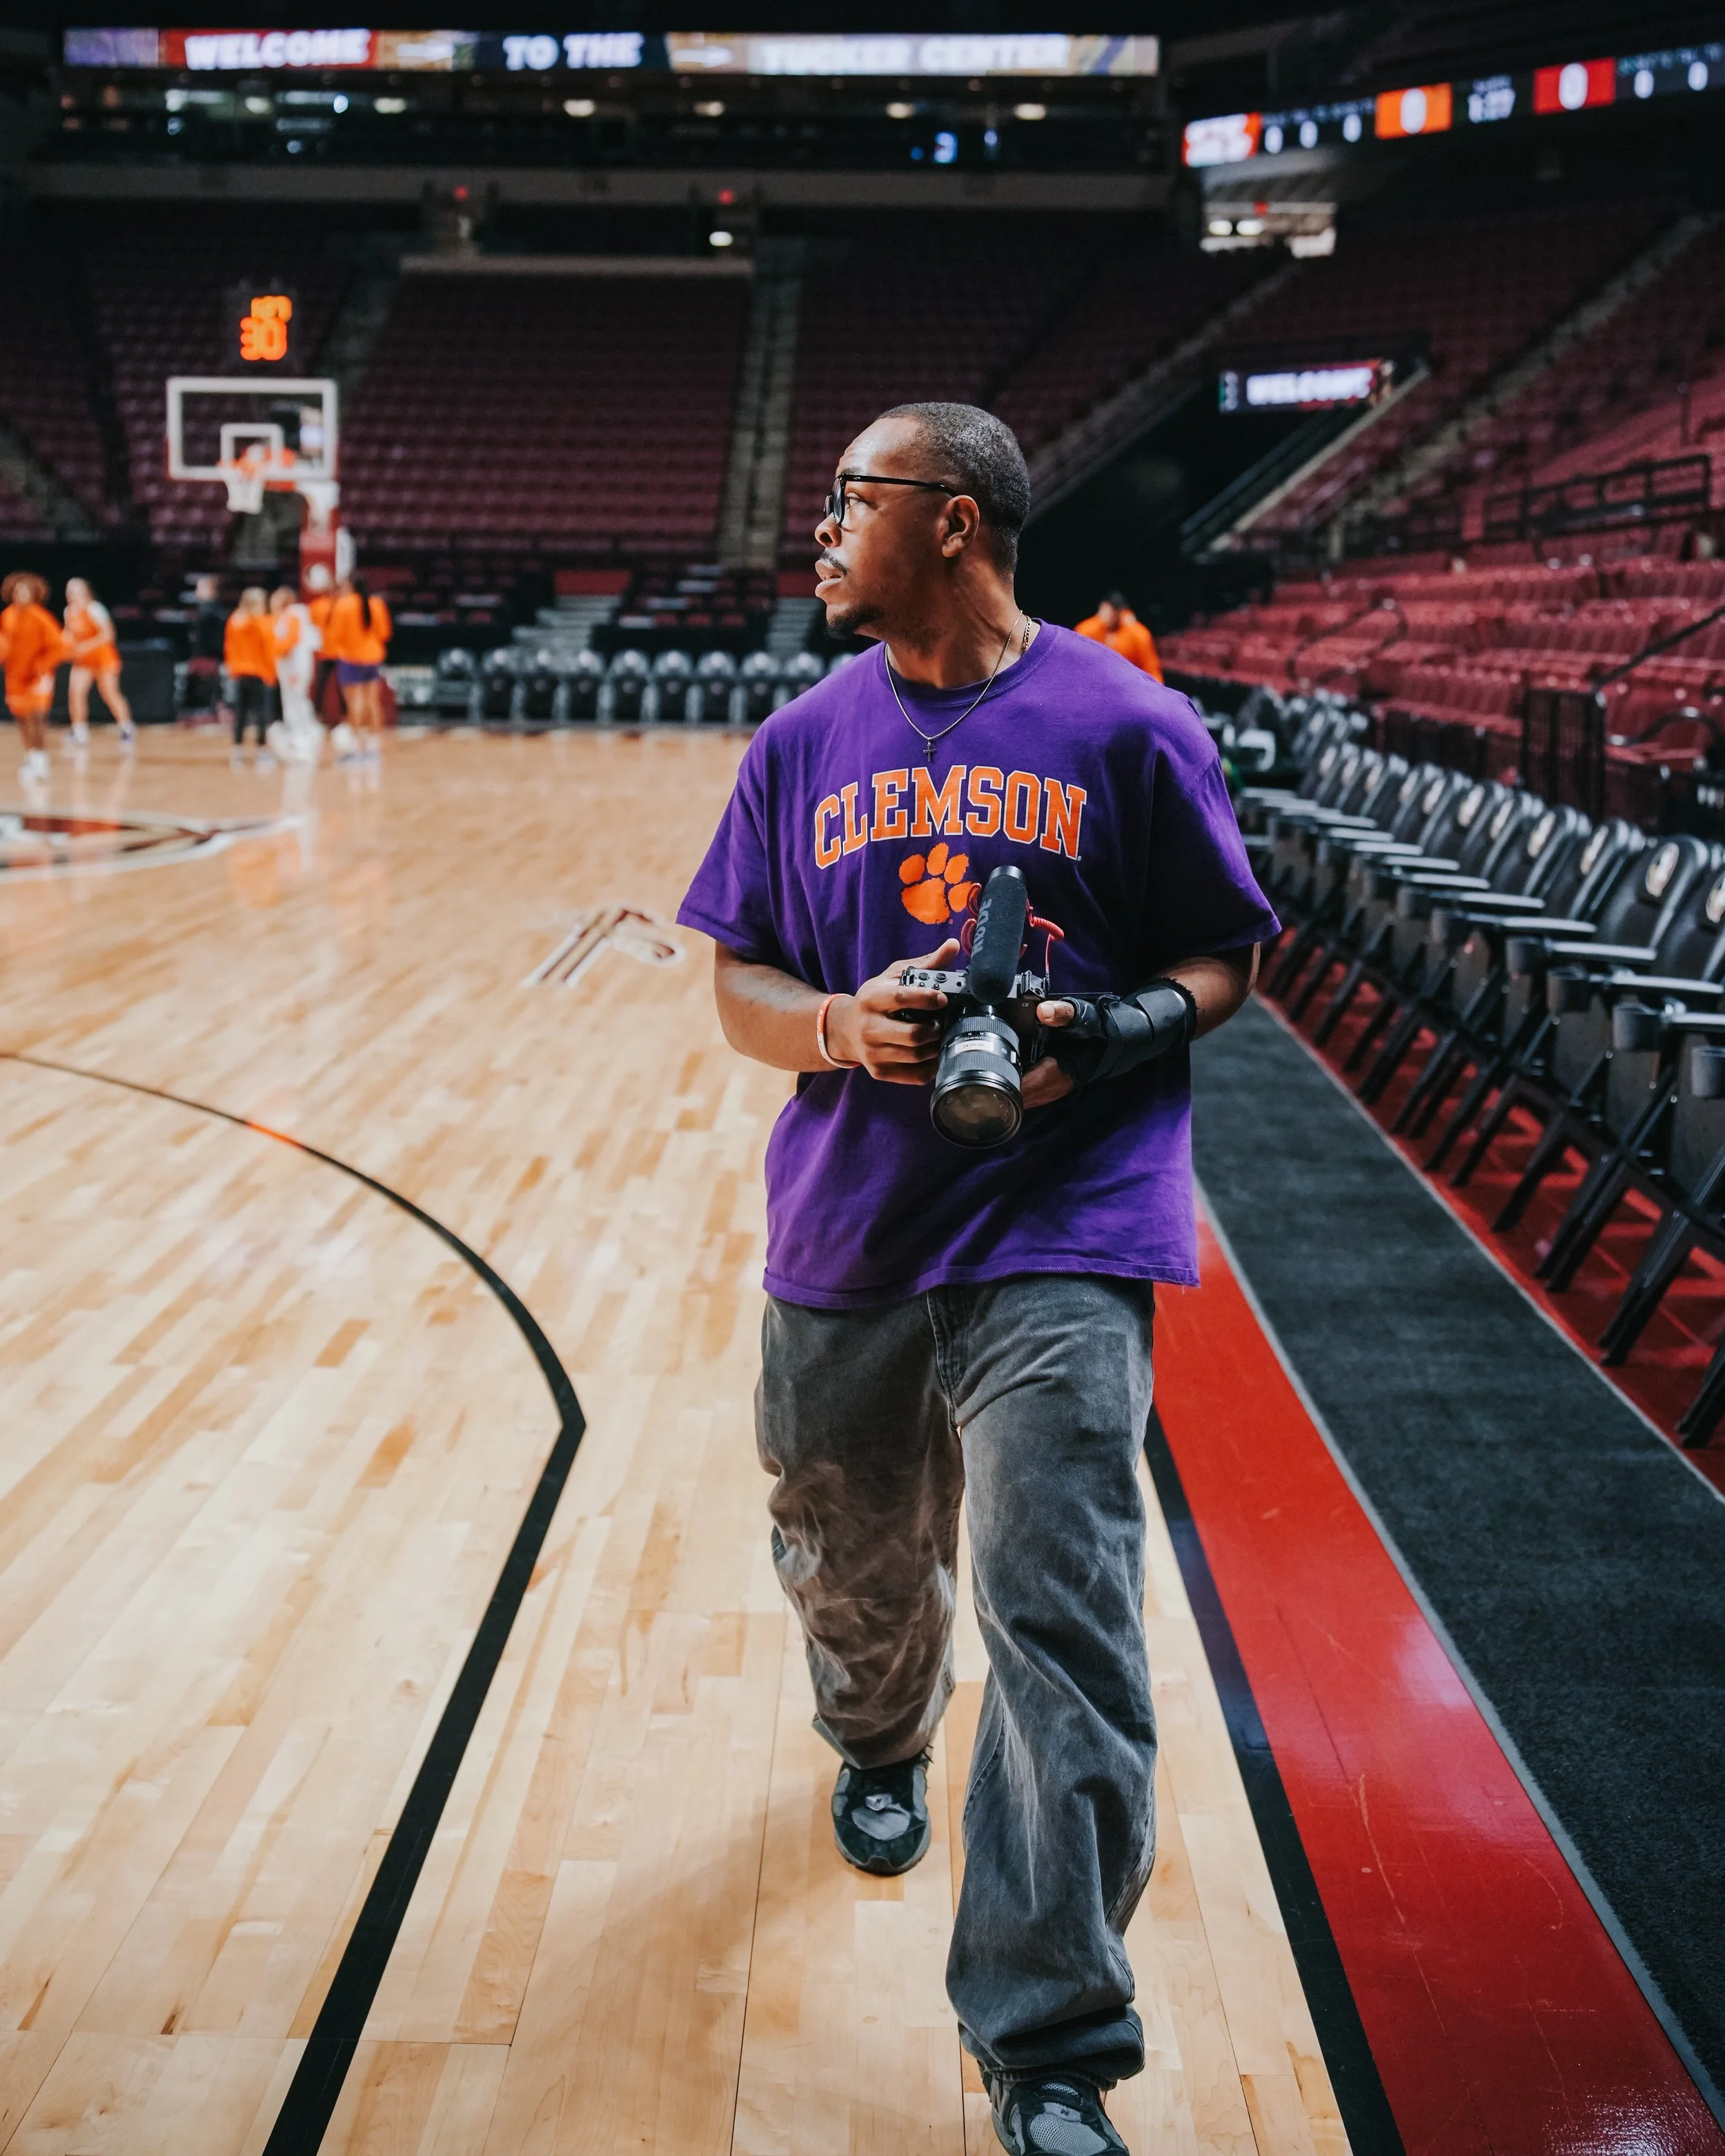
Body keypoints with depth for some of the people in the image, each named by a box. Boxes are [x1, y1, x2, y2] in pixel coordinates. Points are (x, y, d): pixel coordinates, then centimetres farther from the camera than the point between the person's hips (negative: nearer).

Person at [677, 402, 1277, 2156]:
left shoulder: (1125, 726, -1)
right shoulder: (807, 740, 9)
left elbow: (1223, 959, 6)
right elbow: (738, 984, 11)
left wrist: (1110, 1034, -15)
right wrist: (842, 1028, -11)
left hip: (1063, 1236, -4)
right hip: (846, 1237, 4)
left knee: (1060, 1622, -11)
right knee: (852, 1570, 18)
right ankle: (882, 1749, 55)